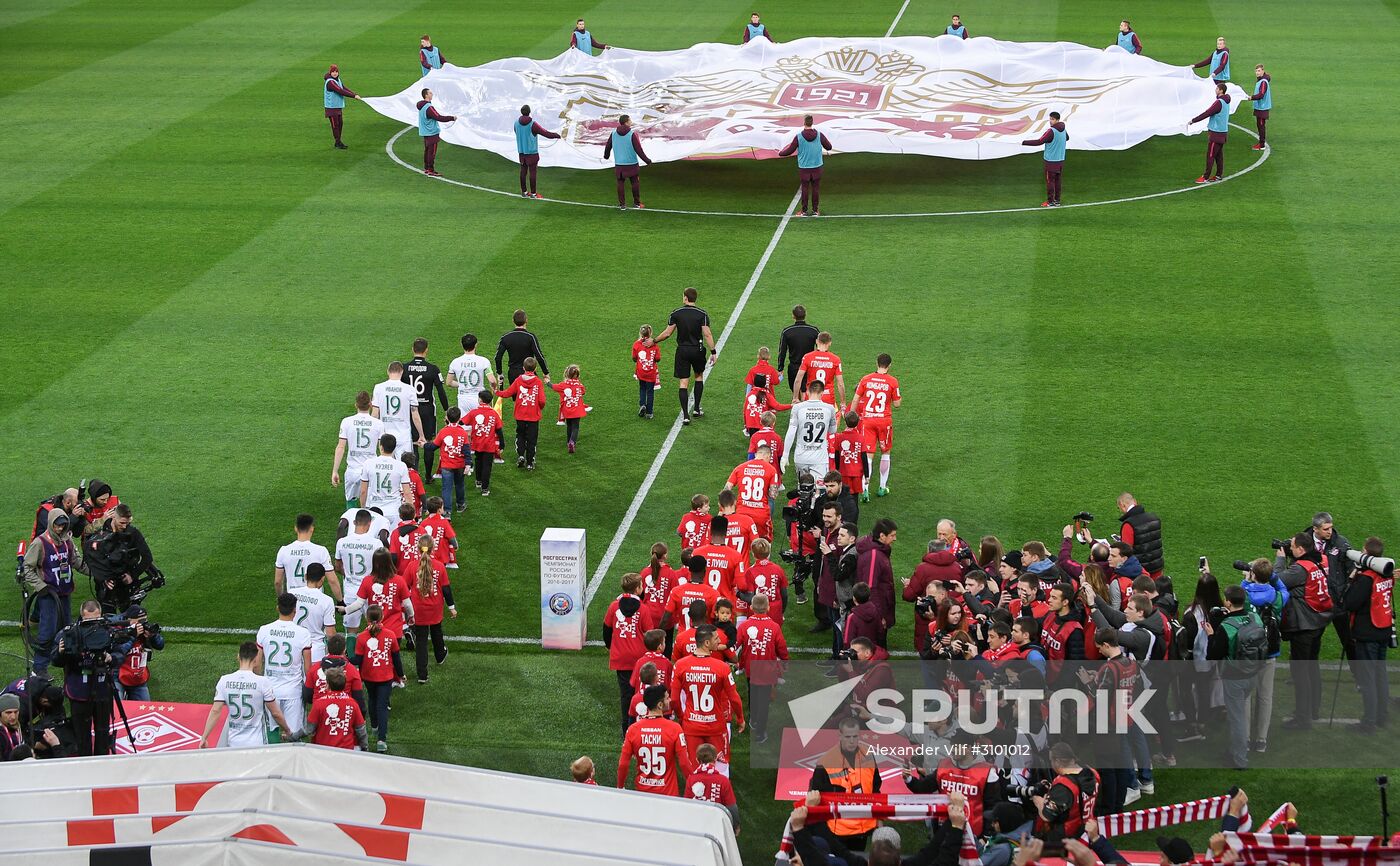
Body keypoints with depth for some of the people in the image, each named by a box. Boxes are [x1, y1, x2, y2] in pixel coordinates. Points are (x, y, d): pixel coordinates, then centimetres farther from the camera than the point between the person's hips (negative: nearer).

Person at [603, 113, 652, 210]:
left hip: (619, 165, 3)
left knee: (620, 184, 10)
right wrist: (647, 160, -4)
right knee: (635, 183, 11)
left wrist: (606, 155, 32)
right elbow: (639, 150, -15)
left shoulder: (614, 134, -2)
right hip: (632, 164, -3)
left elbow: (608, 146, 11)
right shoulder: (632, 135, -15)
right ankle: (637, 203, 19)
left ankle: (622, 204, 12)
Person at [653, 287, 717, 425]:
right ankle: (697, 409, 26)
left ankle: (685, 416, -5)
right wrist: (713, 352, -7)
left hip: (682, 351, 0)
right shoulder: (702, 314, -7)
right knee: (699, 377, 24)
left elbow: (667, 333, -4)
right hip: (697, 350, 1)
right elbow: (707, 334, -12)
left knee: (683, 383, 1)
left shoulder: (676, 313, -5)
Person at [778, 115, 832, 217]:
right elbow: (829, 147, 5)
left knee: (804, 189, 7)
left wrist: (780, 153, 15)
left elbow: (790, 151, -4)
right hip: (817, 166, 1)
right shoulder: (819, 135, -6)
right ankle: (815, 210, 13)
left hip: (804, 168, -1)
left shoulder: (798, 137, -12)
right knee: (816, 188, 9)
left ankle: (804, 211, 11)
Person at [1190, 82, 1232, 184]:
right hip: (1223, 132, 9)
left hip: (1216, 133, -9)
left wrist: (1193, 120, -15)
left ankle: (1206, 178, -5)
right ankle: (1218, 175, 20)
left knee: (1210, 156, -6)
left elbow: (1206, 113, -20)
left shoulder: (1219, 103, -21)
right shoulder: (1226, 100, 4)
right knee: (1219, 155, 15)